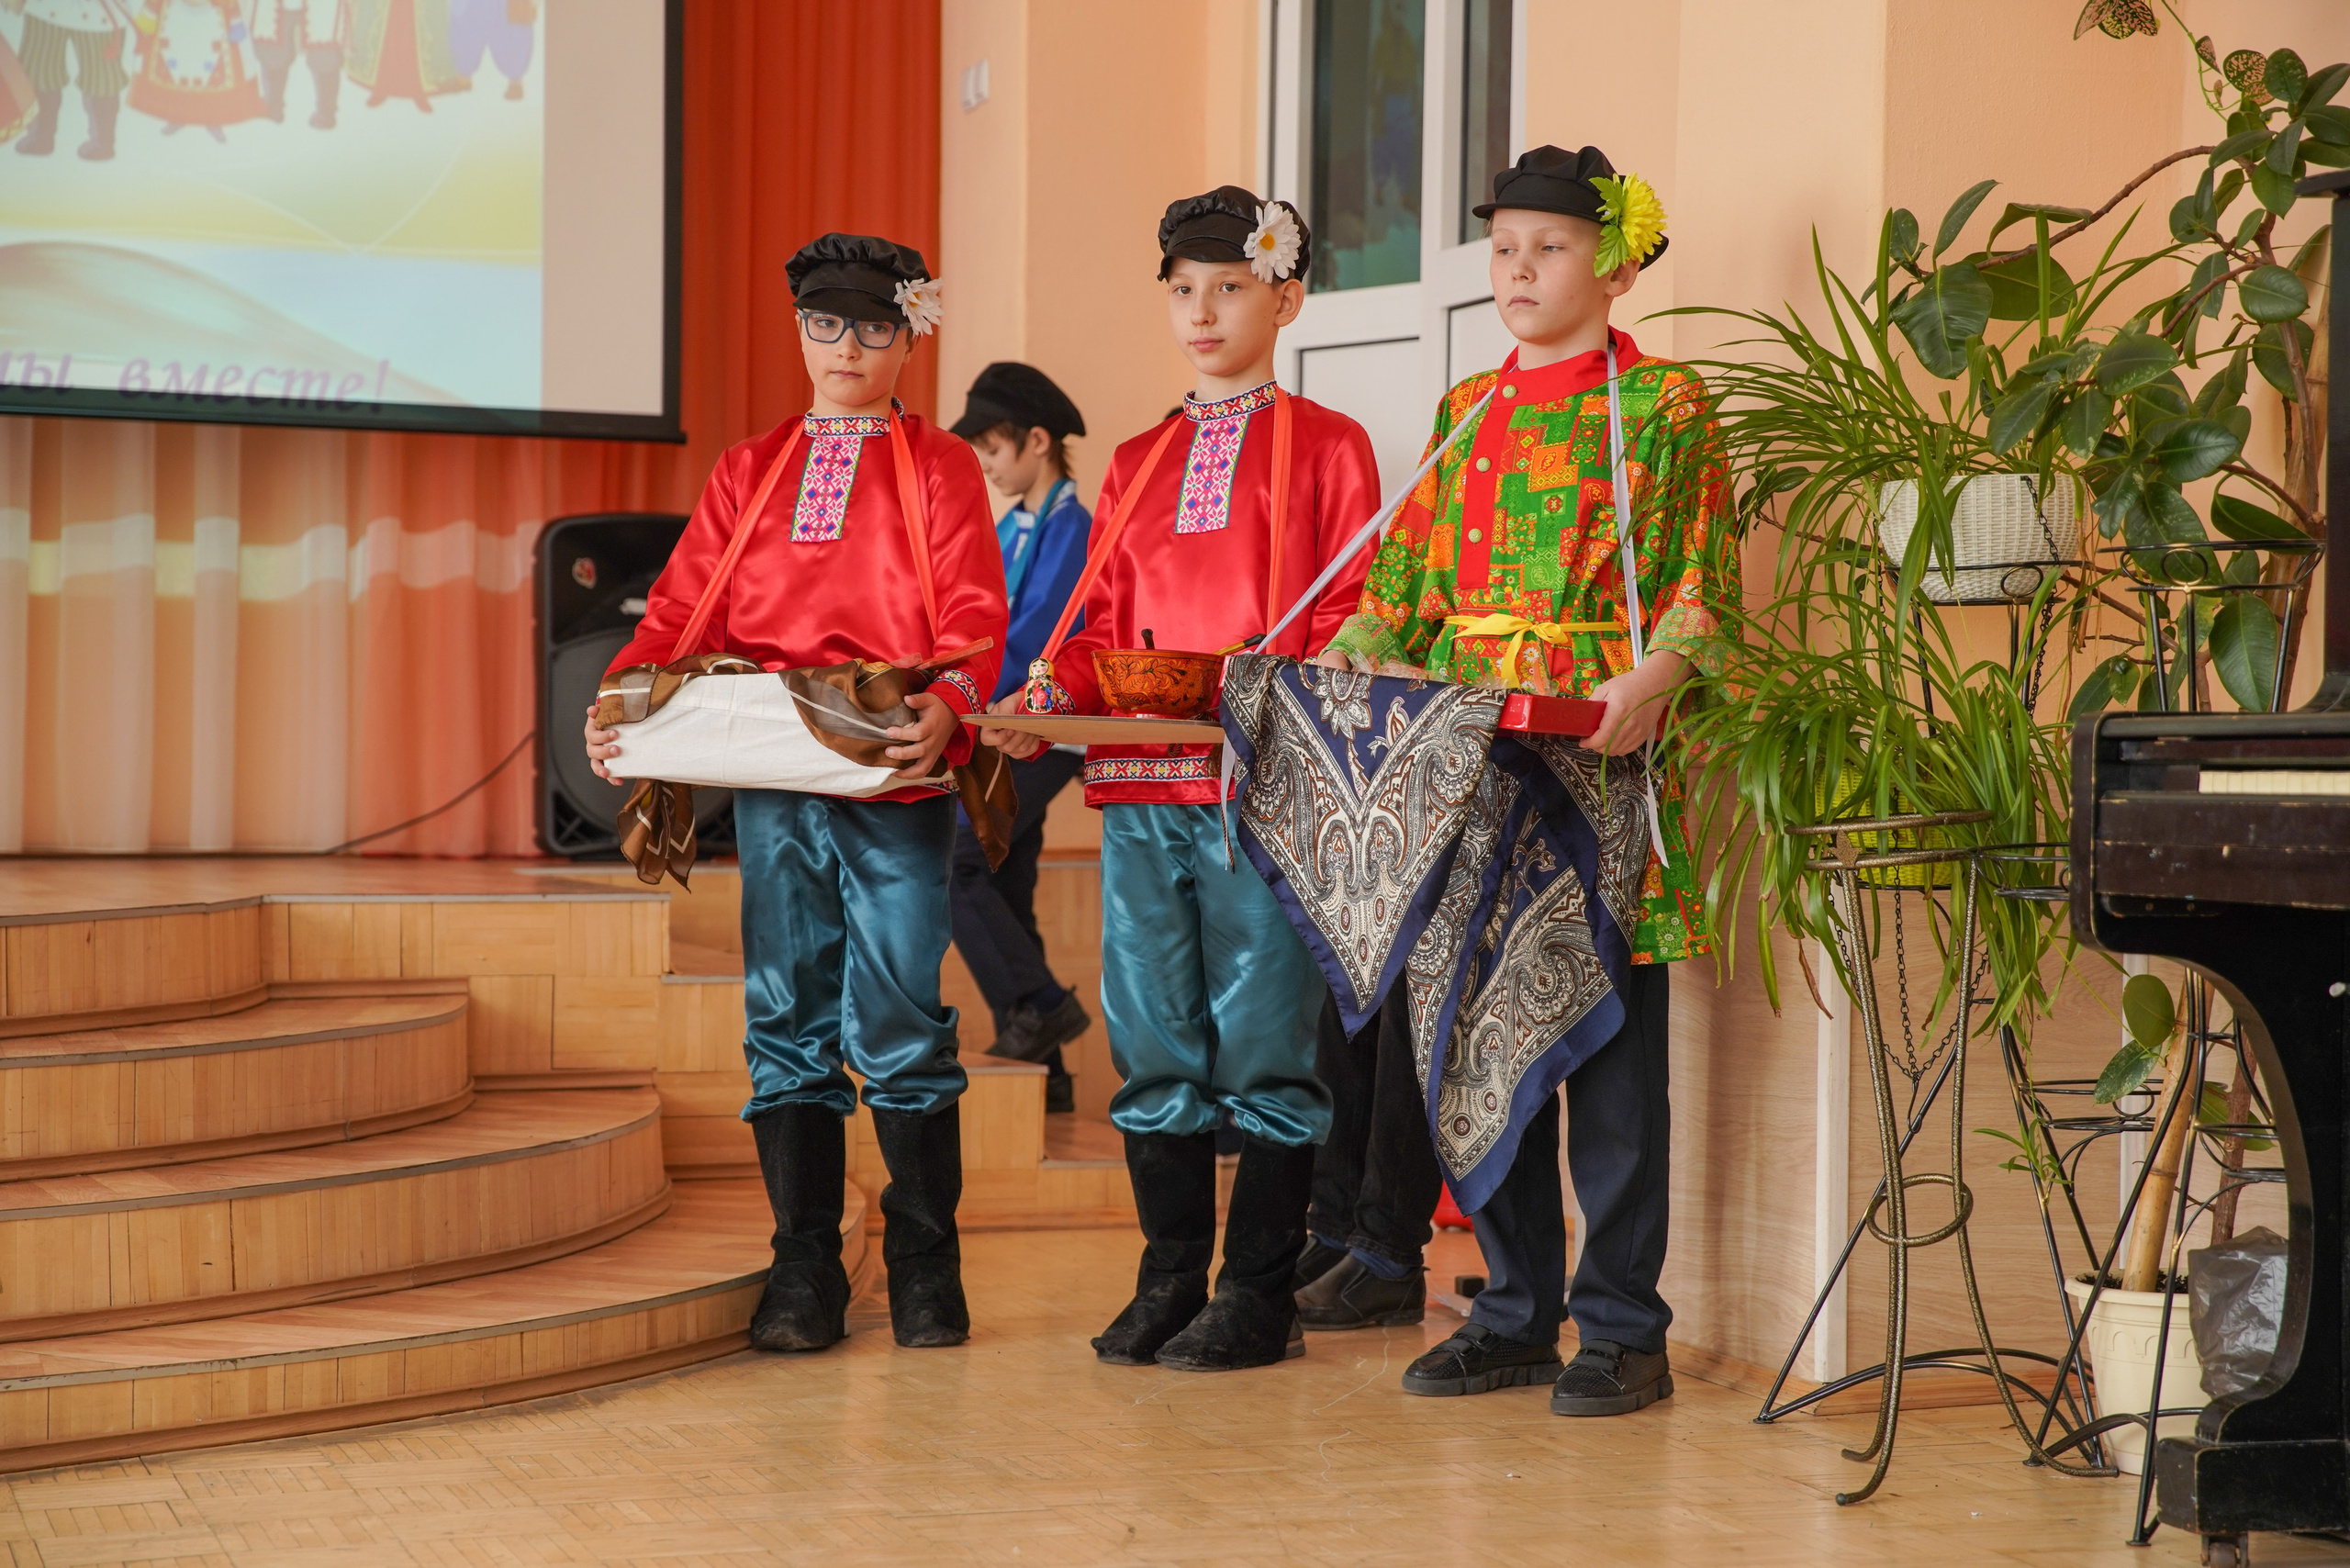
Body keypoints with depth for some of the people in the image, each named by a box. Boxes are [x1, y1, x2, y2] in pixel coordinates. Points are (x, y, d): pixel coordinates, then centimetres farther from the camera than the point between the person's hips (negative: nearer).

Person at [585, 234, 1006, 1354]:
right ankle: (804, 1274, 9)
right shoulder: (749, 471, 18)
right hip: (770, 779, 4)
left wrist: (948, 705, -26)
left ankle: (925, 1269, 5)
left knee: (899, 1023, -6)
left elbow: (973, 614, -5)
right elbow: (685, 608, 12)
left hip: (894, 777, -4)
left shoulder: (939, 468, 7)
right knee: (788, 1021, 4)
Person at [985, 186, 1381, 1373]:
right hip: (1139, 786, 6)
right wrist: (1051, 694, -1)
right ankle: (1169, 1280, 16)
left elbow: (1350, 621, -4)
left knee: (1261, 1038, -3)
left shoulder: (1325, 449, 2)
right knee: (1152, 1040, 7)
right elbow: (1104, 623, 18)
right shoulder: (1138, 463, 20)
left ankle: (1258, 1295, 4)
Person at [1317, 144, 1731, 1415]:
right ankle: (1515, 1316, 16)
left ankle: (1622, 1327, 4)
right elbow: (1409, 586, 17)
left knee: (1611, 1048, -3)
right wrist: (1336, 667, 1)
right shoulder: (1466, 413, 18)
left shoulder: (1663, 406, 1)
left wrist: (1650, 681, -23)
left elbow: (1703, 586, -6)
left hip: (1603, 761, -6)